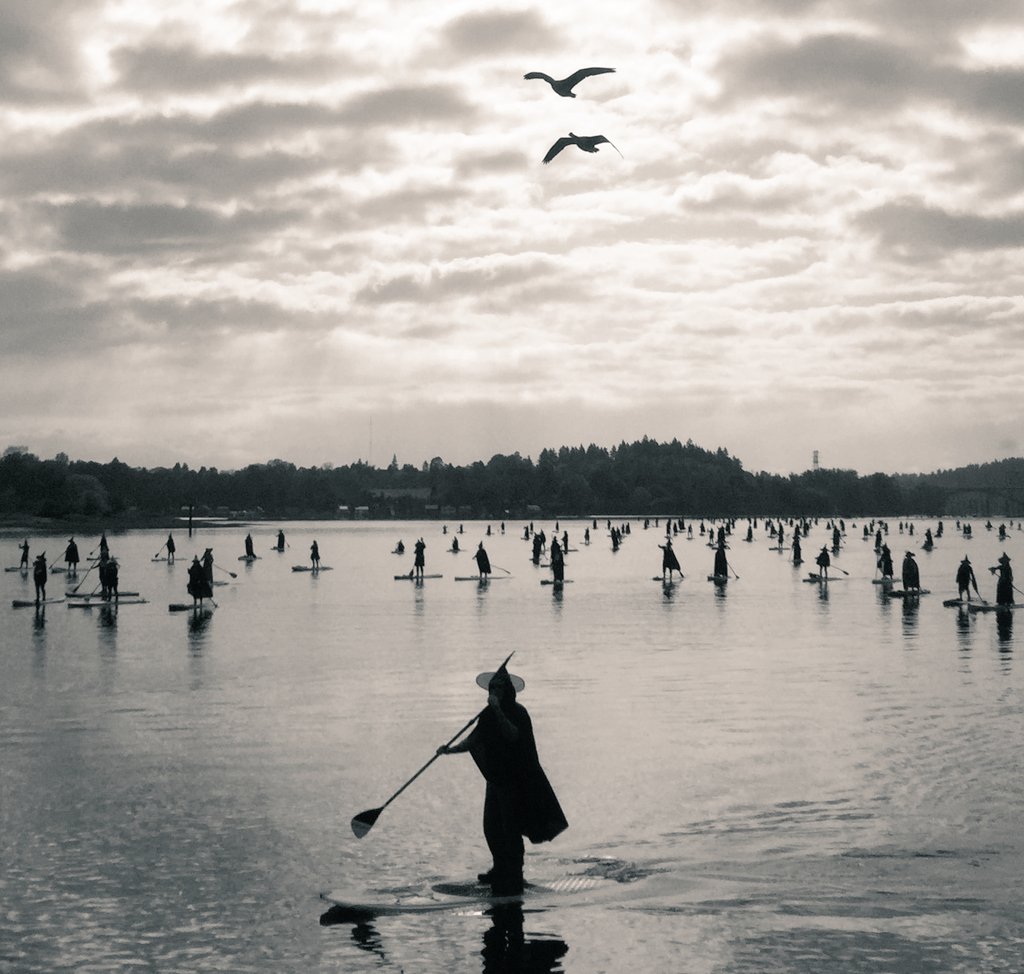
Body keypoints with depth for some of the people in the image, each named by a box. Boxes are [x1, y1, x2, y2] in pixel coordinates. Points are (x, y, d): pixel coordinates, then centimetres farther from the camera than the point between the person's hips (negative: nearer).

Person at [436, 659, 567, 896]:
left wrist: (498, 711, -36)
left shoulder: (518, 713, -13)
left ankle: (513, 879, -1)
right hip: (496, 778, 7)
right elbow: (473, 741, 5)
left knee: (510, 828, -8)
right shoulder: (489, 715, 7)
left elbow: (513, 735, -31)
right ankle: (500, 870, 32)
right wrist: (450, 750, -10)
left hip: (515, 780, -7)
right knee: (491, 826, 13)